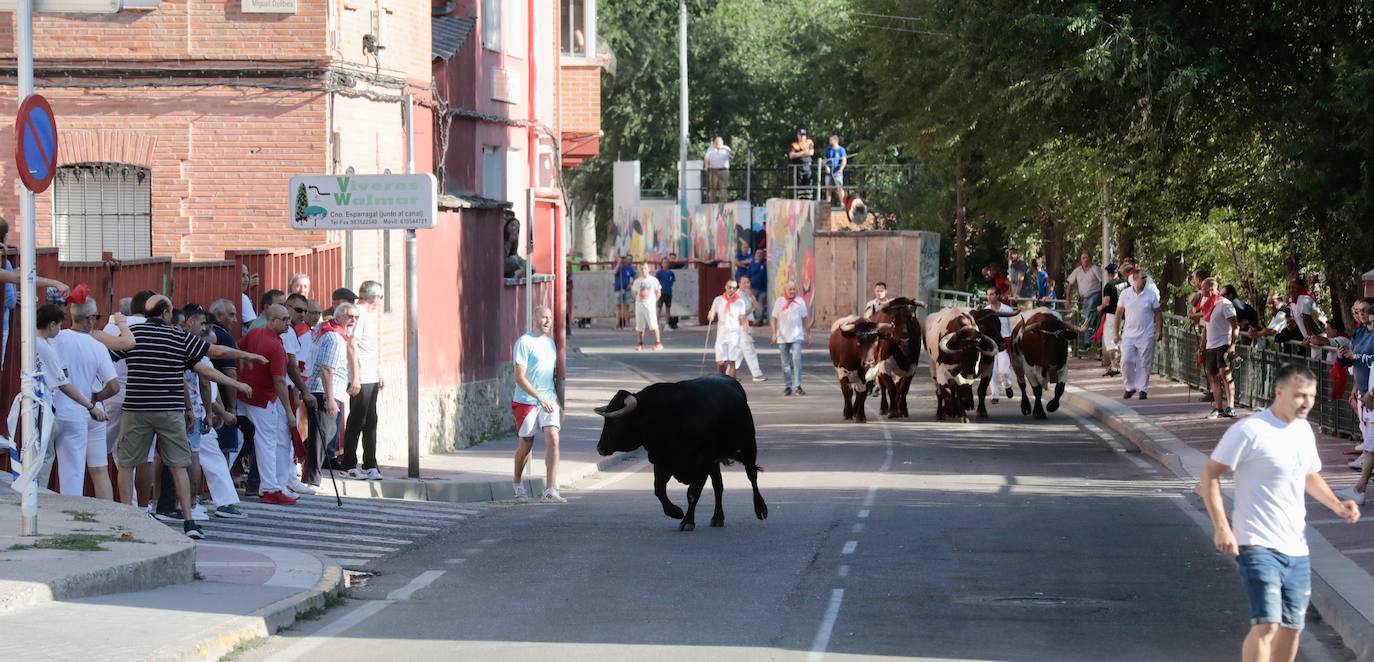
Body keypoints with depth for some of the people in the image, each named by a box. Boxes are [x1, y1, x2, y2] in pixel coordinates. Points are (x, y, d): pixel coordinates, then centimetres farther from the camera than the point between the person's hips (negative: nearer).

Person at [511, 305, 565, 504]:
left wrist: (559, 405, 21)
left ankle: (550, 490, -17)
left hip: (549, 400, 5)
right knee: (526, 445, 7)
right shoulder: (524, 343, -9)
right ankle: (517, 483, 33)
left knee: (553, 439, -13)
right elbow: (519, 377, -14)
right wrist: (539, 397, -20)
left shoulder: (550, 342, 13)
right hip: (526, 402, -5)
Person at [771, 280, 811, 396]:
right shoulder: (779, 302, 4)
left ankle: (797, 386, -14)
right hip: (783, 337, 1)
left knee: (797, 360, -14)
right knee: (785, 362, 7)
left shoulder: (800, 301, 5)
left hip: (797, 337, -1)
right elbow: (774, 319, 6)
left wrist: (807, 334, 10)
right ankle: (787, 386, 15)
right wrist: (774, 333, -4)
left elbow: (805, 319, 11)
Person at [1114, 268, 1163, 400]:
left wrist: (1159, 331, -2)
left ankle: (1143, 389, 11)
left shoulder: (1151, 294, 0)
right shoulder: (1125, 294, 2)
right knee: (1126, 361, -6)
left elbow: (1158, 313, 5)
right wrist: (1116, 332, 5)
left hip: (1146, 335, -1)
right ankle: (1130, 387, 11)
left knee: (1144, 364, 1)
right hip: (1128, 334, 1)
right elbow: (1119, 313, 8)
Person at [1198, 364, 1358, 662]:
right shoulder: (1249, 430, -13)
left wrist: (1337, 505, 12)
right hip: (1258, 546, -8)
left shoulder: (1303, 430, 12)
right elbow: (1209, 474, -11)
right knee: (1267, 624, -18)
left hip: (1296, 549, 8)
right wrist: (1221, 526, -19)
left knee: (1292, 626, 13)